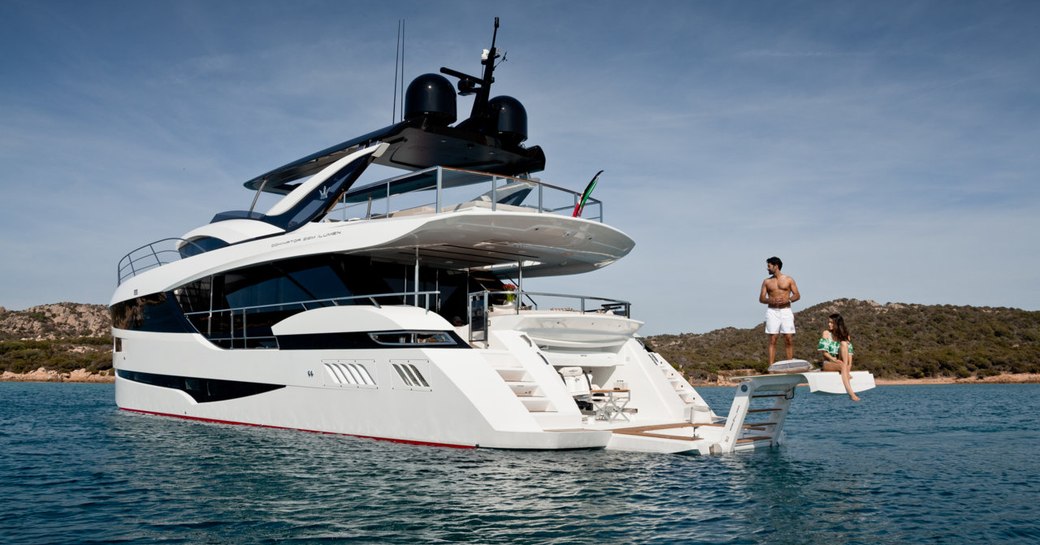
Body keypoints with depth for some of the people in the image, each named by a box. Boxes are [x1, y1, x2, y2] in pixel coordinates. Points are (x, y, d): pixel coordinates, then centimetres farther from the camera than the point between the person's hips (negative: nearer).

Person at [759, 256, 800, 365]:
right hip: (772, 311, 1)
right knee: (772, 340, -3)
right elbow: (761, 299, 8)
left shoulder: (789, 280, 7)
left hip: (786, 311, -1)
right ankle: (771, 366, -5)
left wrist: (788, 299, -14)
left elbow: (797, 295, 5)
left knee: (789, 339, -5)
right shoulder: (767, 281, 11)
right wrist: (771, 300, -12)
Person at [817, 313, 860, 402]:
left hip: (842, 362, 3)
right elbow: (823, 351, -5)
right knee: (842, 366, -36)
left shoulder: (845, 335, 10)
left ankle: (847, 371, -33)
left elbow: (849, 351, 1)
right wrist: (834, 359, -19)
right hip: (828, 363, -3)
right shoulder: (826, 333, 2)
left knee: (843, 343, -22)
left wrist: (849, 364, -15)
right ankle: (851, 393, -46)